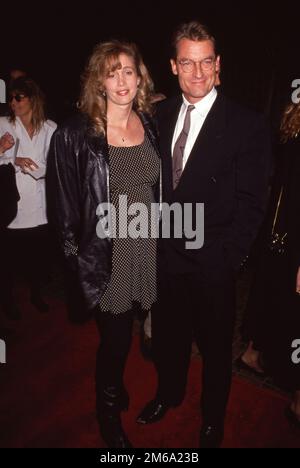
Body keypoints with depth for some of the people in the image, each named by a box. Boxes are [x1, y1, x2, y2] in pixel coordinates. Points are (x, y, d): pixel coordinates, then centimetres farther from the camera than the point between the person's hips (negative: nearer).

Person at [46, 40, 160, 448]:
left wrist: (163, 239, 12)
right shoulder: (75, 136, -12)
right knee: (116, 337, 8)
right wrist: (76, 257, -6)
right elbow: (63, 205, -8)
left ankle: (114, 388, 49)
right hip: (105, 256, -4)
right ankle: (109, 413, 38)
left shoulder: (151, 127, 4)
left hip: (148, 248, 5)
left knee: (122, 333, 18)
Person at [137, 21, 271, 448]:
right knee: (167, 333, 22)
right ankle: (169, 393, 51)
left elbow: (251, 203, -10)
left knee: (215, 344, 16)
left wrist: (229, 259, -12)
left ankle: (213, 420, 43)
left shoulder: (247, 125, -10)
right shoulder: (160, 116, 3)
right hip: (165, 253, 4)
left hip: (212, 262, -3)